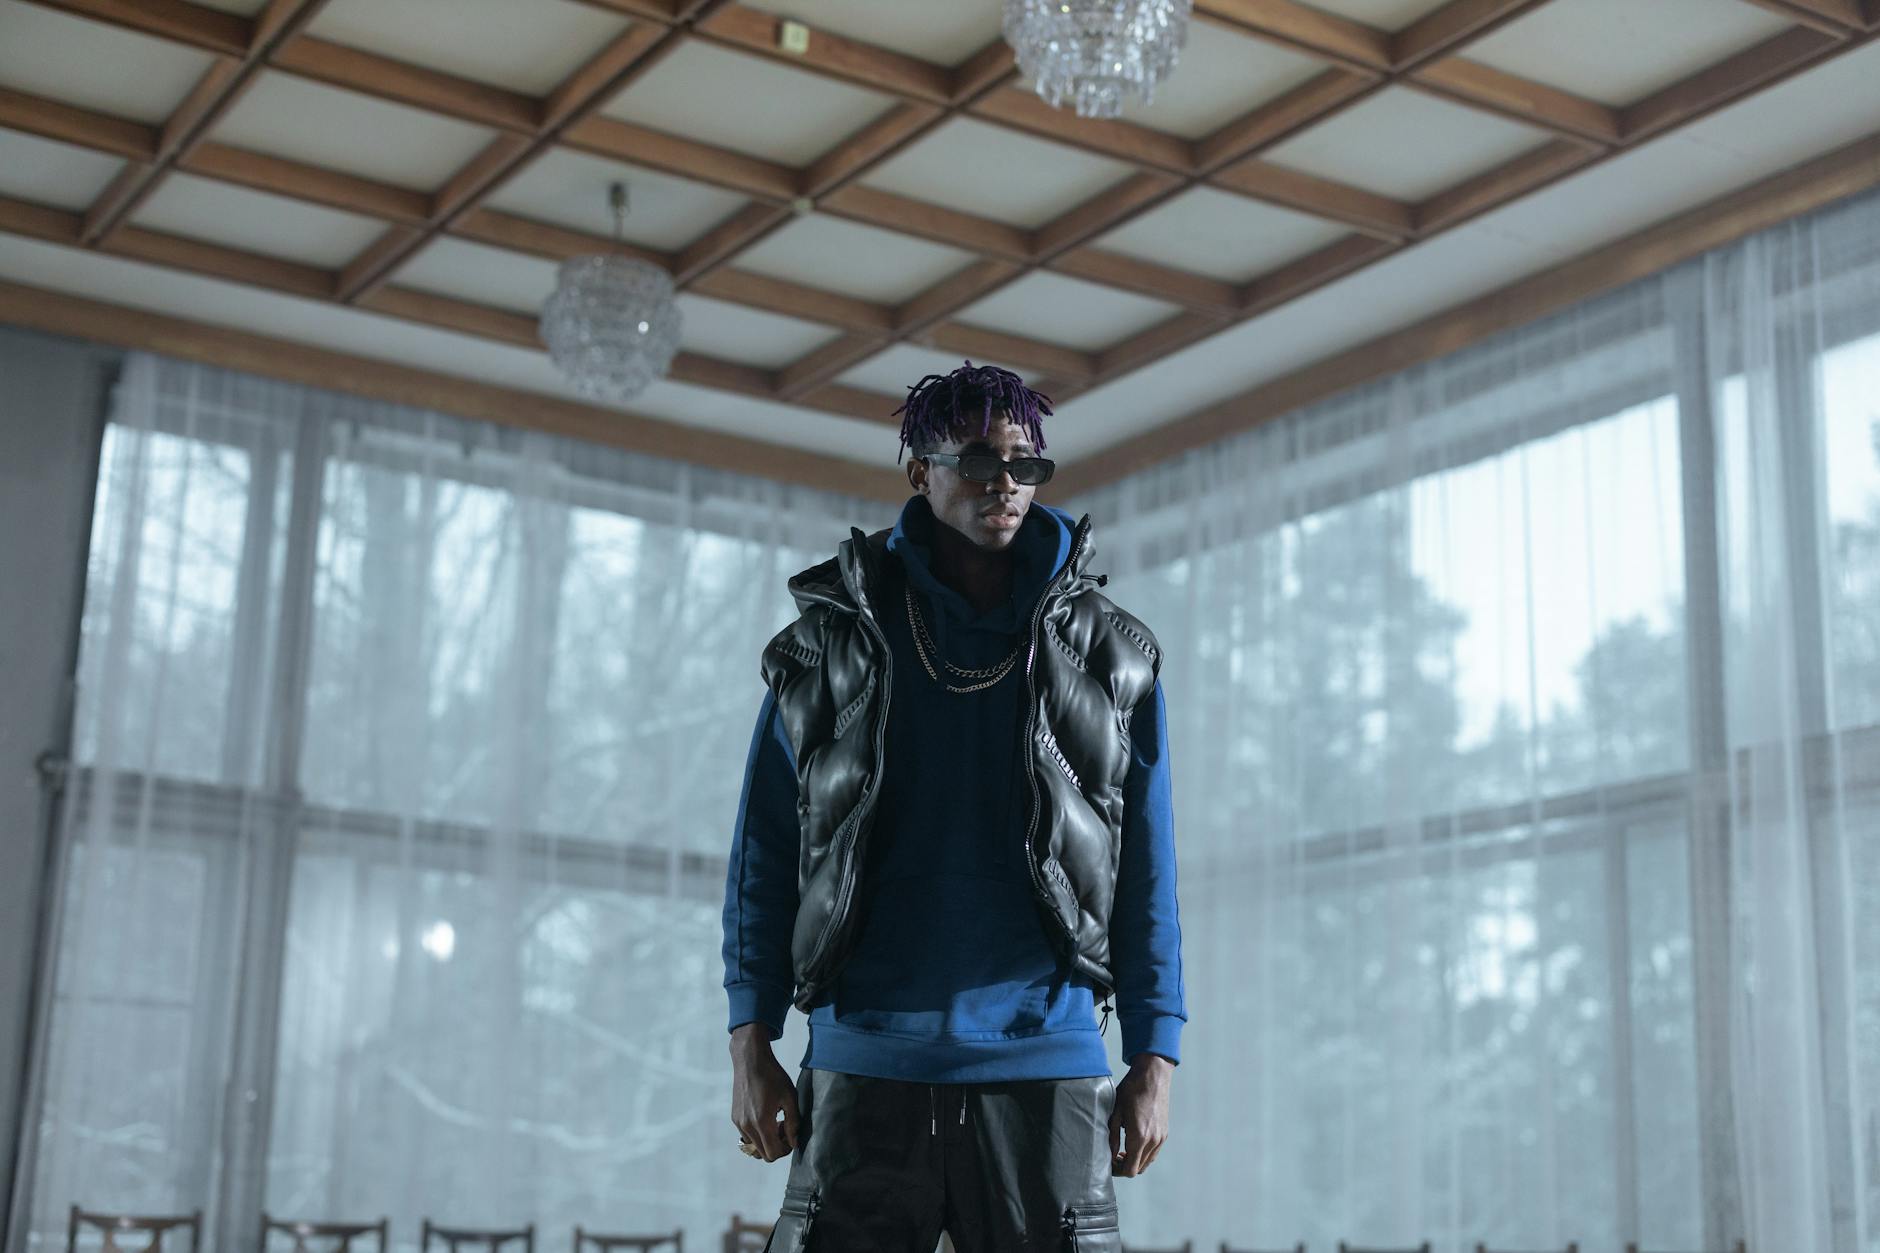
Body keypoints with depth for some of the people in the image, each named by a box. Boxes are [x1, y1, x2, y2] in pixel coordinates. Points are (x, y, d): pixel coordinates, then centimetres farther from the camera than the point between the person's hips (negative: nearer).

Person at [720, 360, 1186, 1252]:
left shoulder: (1107, 658, 8)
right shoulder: (832, 642, 7)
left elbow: (1144, 870, 8)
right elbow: (766, 850, 7)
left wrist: (1153, 1056, 1)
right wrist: (751, 1045, 1)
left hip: (1042, 1061, 0)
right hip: (865, 1064, 0)